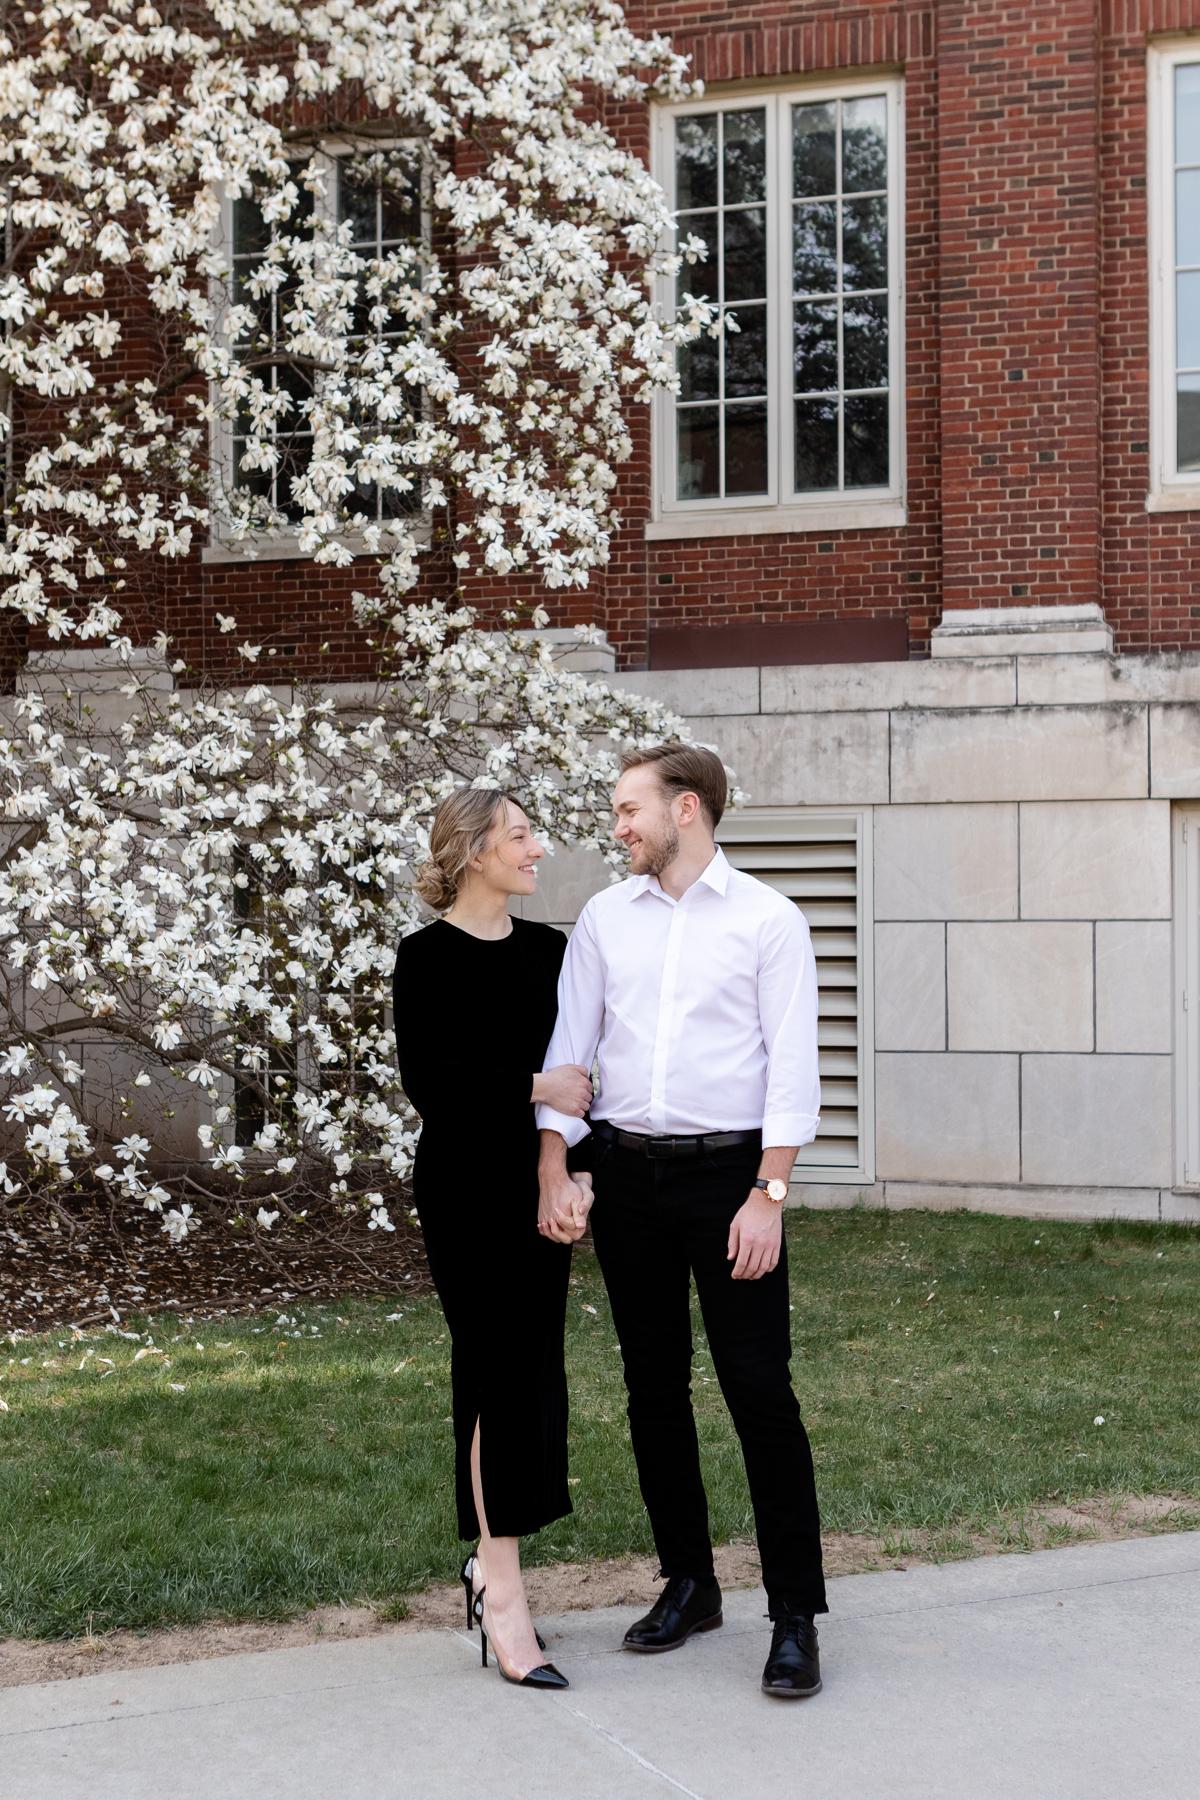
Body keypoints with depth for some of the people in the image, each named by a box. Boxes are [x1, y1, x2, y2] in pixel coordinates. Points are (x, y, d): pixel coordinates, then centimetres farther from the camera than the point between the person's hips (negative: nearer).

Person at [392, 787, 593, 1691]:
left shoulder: (548, 948, 9)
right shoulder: (428, 957, -7)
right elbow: (425, 1078, -15)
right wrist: (536, 1086, -18)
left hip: (537, 1178, 6)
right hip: (465, 1184, -6)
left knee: (530, 1371, 8)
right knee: (502, 1367, -8)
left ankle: (492, 1560, 20)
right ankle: (503, 1592, -4)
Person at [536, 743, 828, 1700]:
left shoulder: (767, 918, -2)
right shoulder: (604, 917, 10)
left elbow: (793, 1063, -7)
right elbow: (568, 1047, 9)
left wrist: (768, 1195, -14)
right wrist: (556, 1171, -1)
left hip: (730, 1171, -4)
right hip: (624, 1172, 5)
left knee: (760, 1389, -6)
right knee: (653, 1388, 11)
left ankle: (796, 1614, 0)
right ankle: (688, 1583, 24)